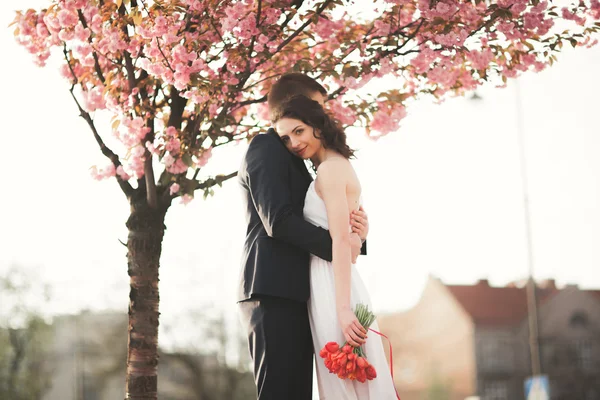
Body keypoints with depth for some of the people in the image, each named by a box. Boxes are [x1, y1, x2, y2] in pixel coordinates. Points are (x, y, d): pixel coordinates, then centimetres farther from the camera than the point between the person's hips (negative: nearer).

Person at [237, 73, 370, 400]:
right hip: (274, 291, -10)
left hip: (292, 294, 10)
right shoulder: (266, 148, -3)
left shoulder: (291, 157, 26)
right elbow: (277, 221, -16)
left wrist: (355, 235, 1)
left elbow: (306, 227, 20)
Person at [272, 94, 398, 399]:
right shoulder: (340, 166, 18)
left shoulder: (330, 168, -10)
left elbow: (341, 240, -18)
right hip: (331, 285, 10)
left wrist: (343, 309, -23)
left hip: (333, 286, -10)